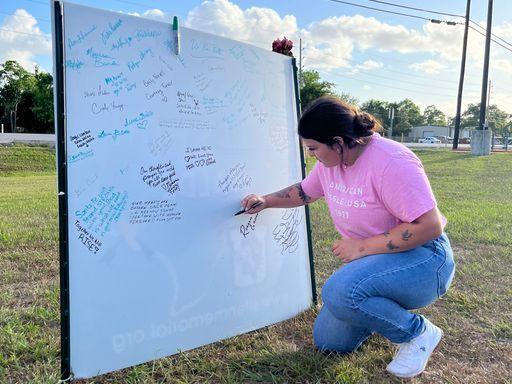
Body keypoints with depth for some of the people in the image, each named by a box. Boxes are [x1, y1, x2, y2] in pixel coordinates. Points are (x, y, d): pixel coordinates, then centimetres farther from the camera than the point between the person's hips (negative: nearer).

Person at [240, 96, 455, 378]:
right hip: (372, 259, 8)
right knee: (327, 342, 7)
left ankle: (417, 332, -9)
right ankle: (388, 307, 27)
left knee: (338, 292, -36)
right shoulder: (329, 161, -2)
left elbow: (430, 226, -29)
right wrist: (265, 202, 13)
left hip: (421, 258, -8)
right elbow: (304, 192, 18)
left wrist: (362, 246, -27)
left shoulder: (390, 162, -27)